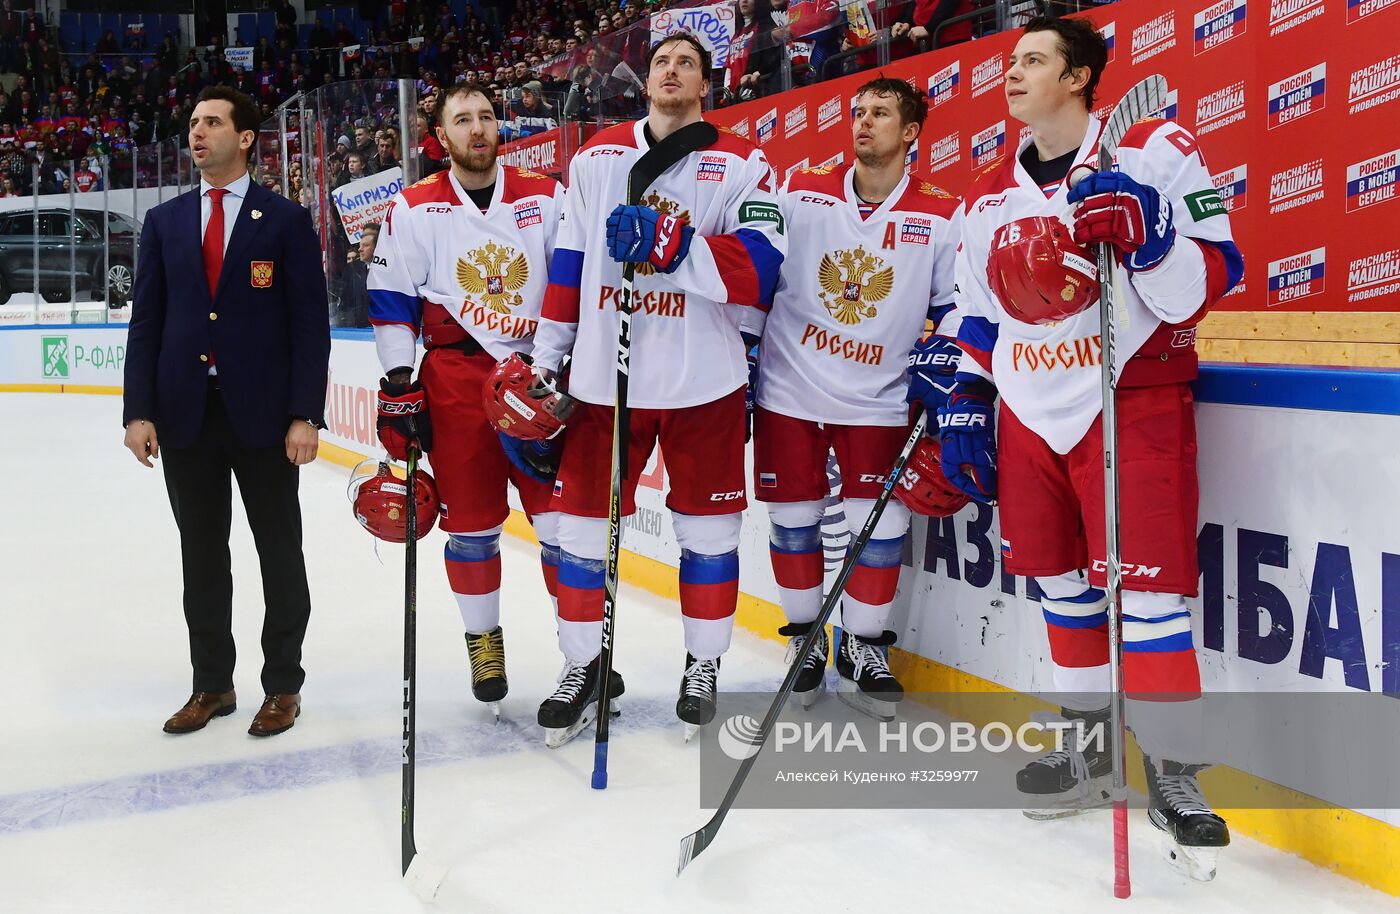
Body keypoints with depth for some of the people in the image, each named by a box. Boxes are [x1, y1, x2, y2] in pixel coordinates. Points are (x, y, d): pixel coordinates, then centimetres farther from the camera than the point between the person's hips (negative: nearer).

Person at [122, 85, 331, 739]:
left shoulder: (287, 221, 1)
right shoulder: (164, 222, 12)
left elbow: (310, 323, -4)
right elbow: (145, 322, 9)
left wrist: (305, 415, -11)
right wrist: (138, 411, -1)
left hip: (262, 413, -3)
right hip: (185, 413, 4)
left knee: (280, 551, 5)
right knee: (201, 552, 10)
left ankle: (282, 684, 17)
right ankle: (211, 684, 22)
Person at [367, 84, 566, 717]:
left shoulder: (546, 197, 6)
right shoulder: (415, 210, 2)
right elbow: (391, 303, 3)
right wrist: (398, 388, -3)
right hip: (456, 377, -1)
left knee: (563, 513, -1)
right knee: (471, 522, 4)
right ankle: (483, 640, 23)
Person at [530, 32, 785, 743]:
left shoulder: (742, 164, 1)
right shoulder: (596, 157, 11)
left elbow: (761, 266, -13)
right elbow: (568, 265, 12)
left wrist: (670, 243, -25)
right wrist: (546, 358, 9)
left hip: (703, 381, -2)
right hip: (604, 374, 2)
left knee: (708, 528, 8)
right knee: (583, 524, 6)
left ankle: (703, 666, 26)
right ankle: (582, 666, 24)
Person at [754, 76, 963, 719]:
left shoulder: (940, 216, -1)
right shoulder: (802, 192, 0)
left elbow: (955, 305, 6)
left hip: (879, 401, 0)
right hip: (789, 390, 1)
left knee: (882, 526, 0)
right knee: (793, 517, 7)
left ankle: (862, 648, 20)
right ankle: (805, 637, 26)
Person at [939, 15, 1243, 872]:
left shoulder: (1154, 152, -7)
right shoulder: (989, 196, 10)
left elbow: (1210, 282, -12)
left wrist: (1143, 229, -28)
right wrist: (964, 407, 10)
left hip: (1133, 400, -5)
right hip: (1028, 411, 6)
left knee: (1144, 585, -6)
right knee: (1061, 578, 12)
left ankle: (1175, 772, 7)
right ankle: (1093, 735, 29)